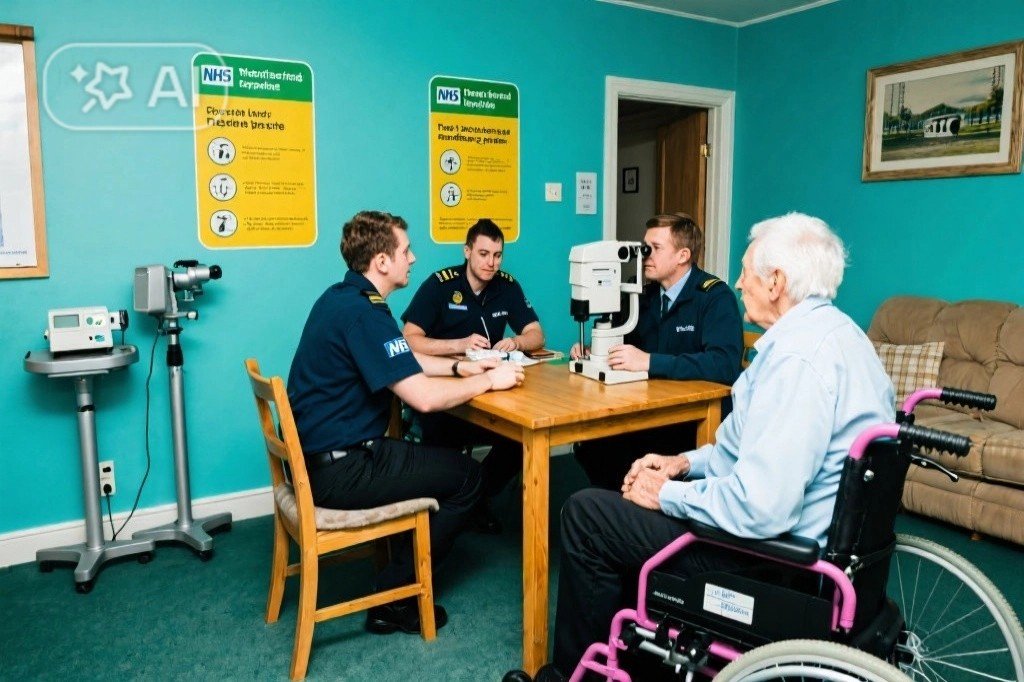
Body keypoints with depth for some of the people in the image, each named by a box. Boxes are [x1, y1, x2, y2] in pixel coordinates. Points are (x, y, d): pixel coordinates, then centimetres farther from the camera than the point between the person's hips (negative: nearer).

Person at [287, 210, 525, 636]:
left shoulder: (344, 298, 9)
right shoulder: (363, 312, -23)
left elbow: (400, 362, 21)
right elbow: (424, 397, -27)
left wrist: (459, 367, 10)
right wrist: (488, 381, -12)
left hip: (320, 454, 10)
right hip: (339, 470, -10)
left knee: (441, 459, 23)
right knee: (466, 477, 1)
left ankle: (398, 579, 26)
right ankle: (394, 600, 10)